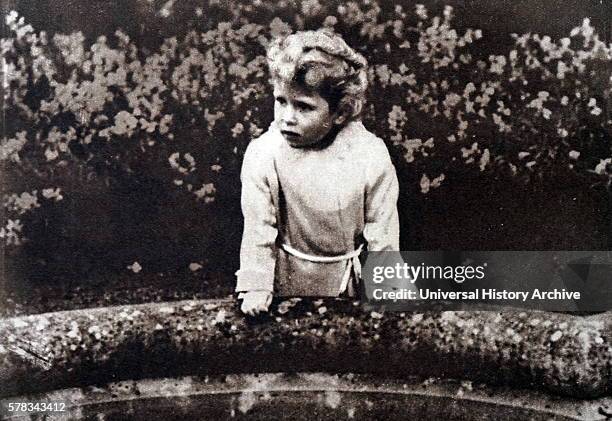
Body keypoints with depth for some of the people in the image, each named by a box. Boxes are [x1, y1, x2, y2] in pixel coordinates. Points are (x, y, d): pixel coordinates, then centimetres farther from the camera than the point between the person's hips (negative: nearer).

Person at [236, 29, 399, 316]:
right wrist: (255, 286, -10)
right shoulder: (262, 153, -20)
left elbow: (382, 229, -11)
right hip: (289, 278, 0)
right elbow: (257, 226, -11)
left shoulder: (370, 156, -21)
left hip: (352, 276, 0)